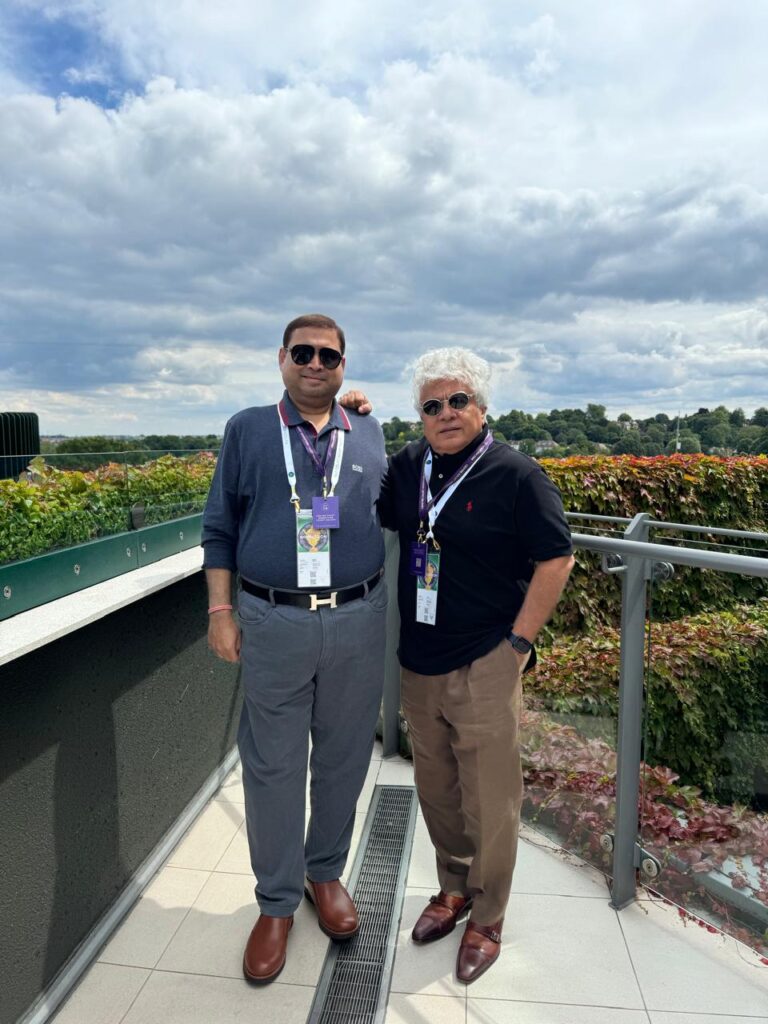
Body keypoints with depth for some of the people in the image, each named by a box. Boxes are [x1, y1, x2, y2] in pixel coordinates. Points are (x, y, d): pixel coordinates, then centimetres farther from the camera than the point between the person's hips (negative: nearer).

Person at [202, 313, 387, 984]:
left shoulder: (372, 437, 9)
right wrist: (221, 611, 0)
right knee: (273, 767, 9)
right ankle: (276, 903, 29)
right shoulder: (247, 431, 4)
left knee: (343, 759, 14)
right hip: (272, 622, -1)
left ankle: (326, 873, 38)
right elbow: (220, 529, 5)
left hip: (356, 622, 2)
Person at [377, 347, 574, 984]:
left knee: (489, 801, 7)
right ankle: (454, 890, 42)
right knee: (436, 790, 19)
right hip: (419, 663, 5)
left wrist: (519, 642, -11)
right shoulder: (408, 466, 5)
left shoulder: (515, 474, -11)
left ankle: (487, 919, 30)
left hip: (485, 667, -5)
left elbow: (556, 559, -10)